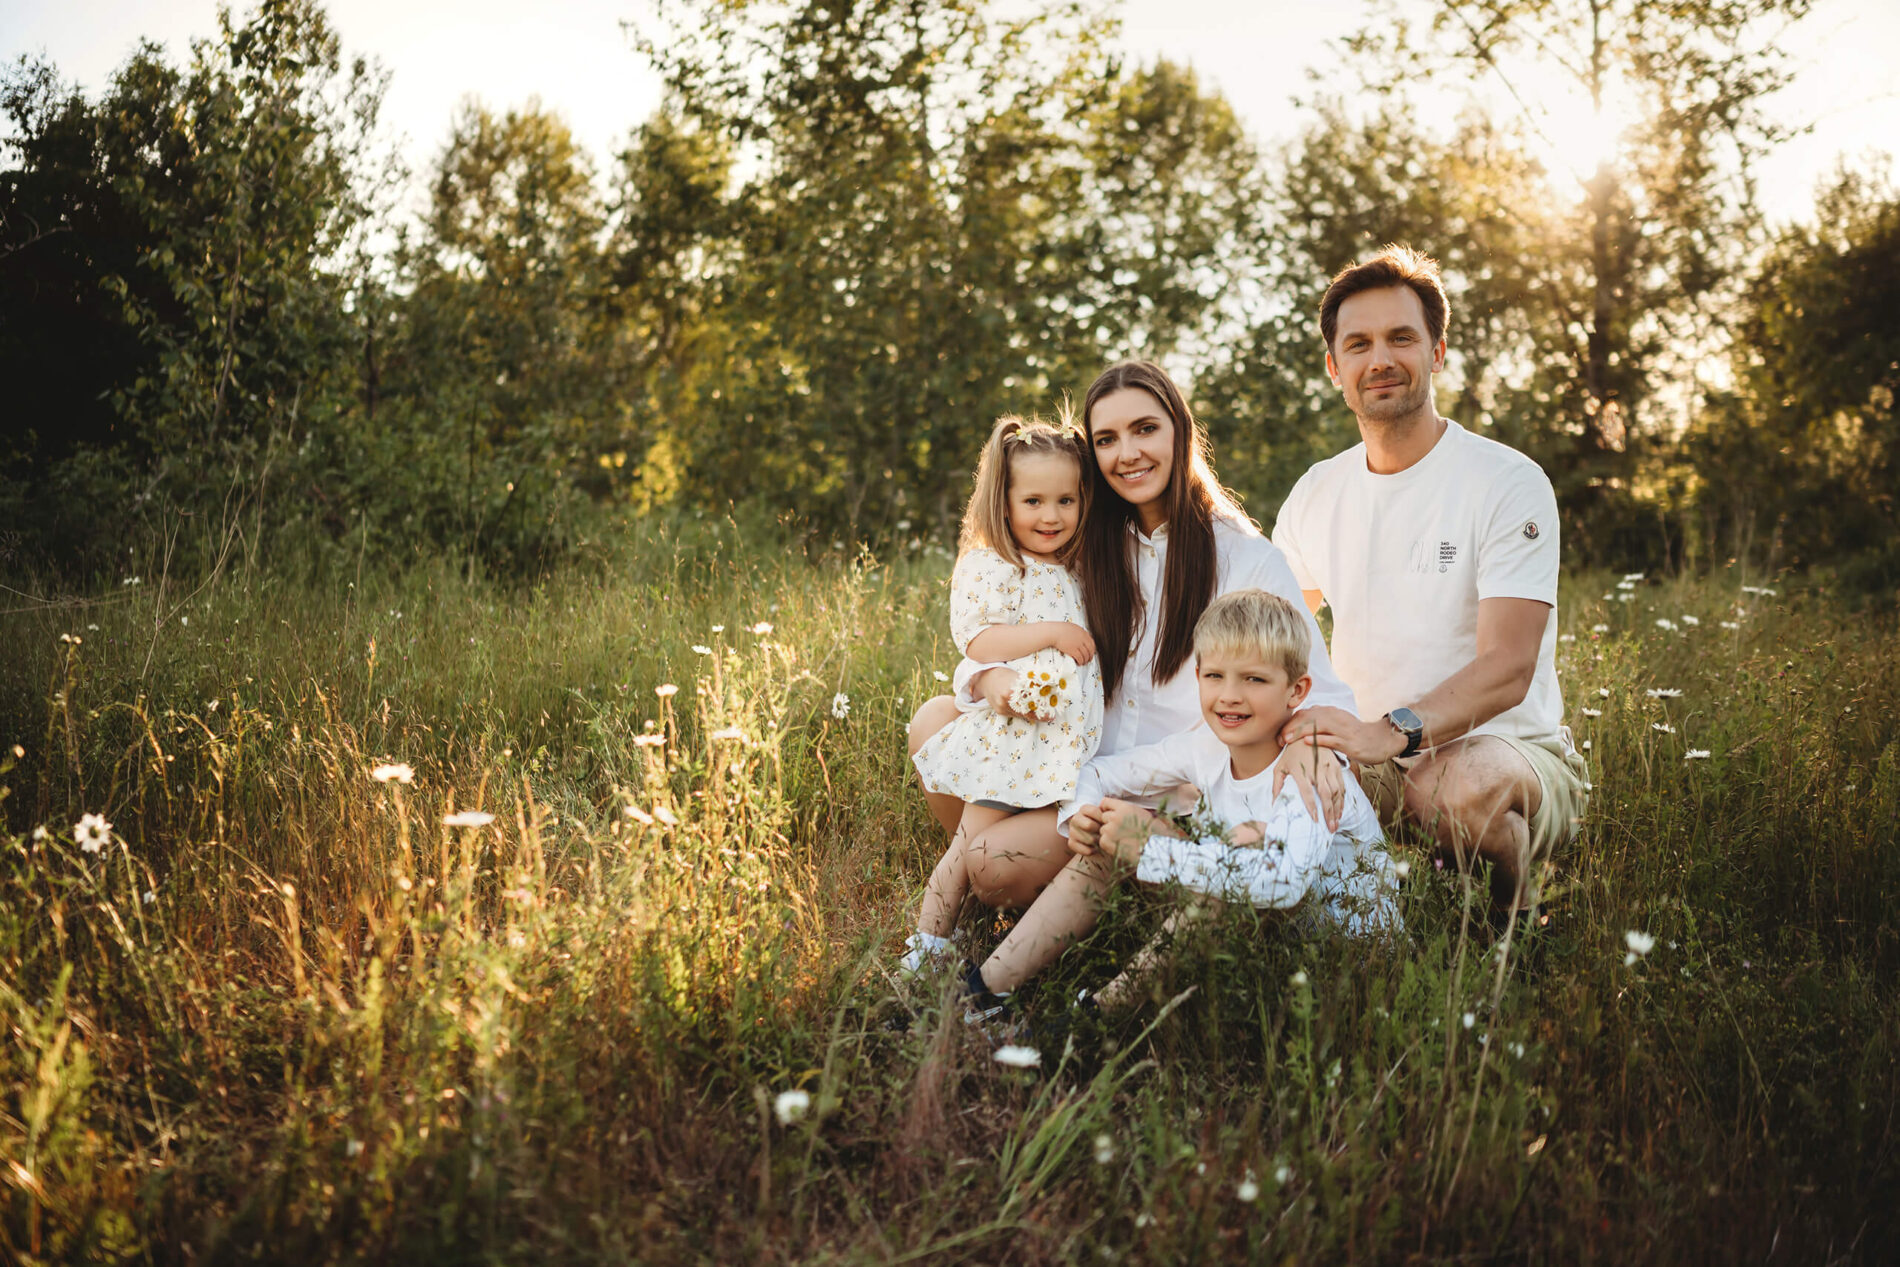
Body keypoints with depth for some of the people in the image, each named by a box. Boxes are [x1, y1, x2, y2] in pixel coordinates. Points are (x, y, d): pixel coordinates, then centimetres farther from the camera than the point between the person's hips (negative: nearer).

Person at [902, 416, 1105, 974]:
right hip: (1008, 738, -7)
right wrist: (1052, 633, -19)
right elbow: (977, 642, -18)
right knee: (977, 839, -5)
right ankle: (927, 943, 5)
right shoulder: (988, 568, -7)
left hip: (1068, 735, 7)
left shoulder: (1074, 572, 16)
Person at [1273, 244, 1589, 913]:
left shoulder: (1509, 483, -9)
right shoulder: (1314, 495, 7)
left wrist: (1393, 731, -37)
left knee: (1466, 784, -38)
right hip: (1375, 758, 4)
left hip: (1511, 747, -4)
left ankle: (1511, 912, -6)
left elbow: (1506, 670, -19)